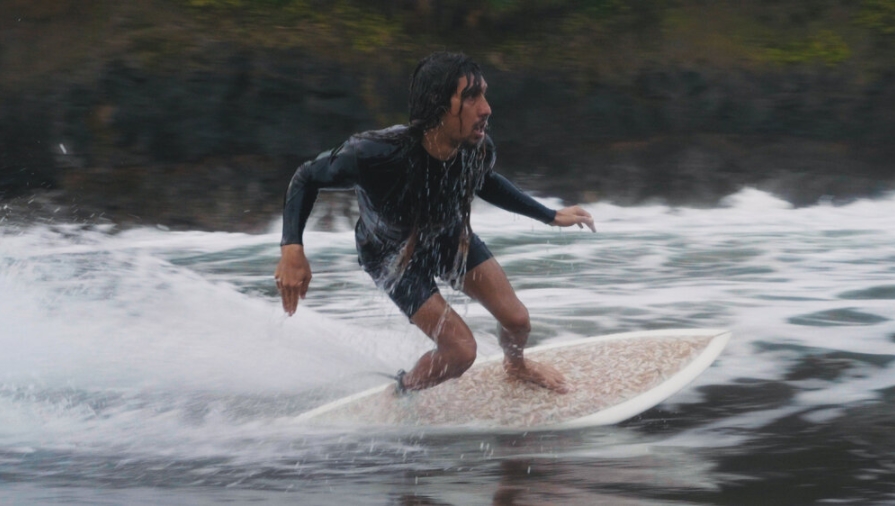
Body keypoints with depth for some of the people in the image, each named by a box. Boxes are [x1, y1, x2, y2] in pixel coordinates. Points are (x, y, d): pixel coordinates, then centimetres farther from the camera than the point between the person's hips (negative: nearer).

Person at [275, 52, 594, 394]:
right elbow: (307, 179, -27)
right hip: (393, 254, -4)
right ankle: (404, 390, 23)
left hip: (450, 236, 4)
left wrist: (552, 217, 4)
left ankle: (516, 365, 46)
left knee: (517, 321, 8)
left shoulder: (477, 149, -28)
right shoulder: (377, 155, -44)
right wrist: (292, 250, -40)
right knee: (460, 352, -11)